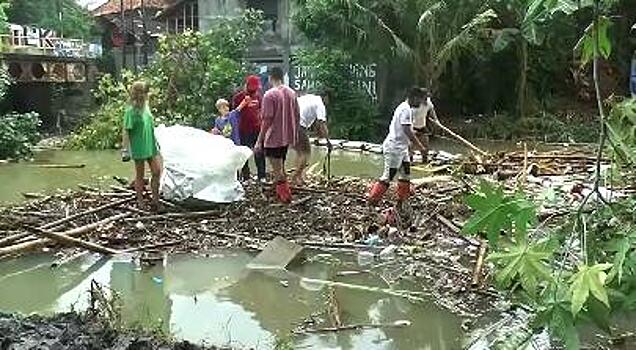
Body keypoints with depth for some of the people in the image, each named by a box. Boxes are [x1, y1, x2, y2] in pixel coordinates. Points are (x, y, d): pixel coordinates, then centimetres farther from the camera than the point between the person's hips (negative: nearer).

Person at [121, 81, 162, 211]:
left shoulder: (146, 108, 6)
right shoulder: (131, 111, -15)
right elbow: (125, 131, -15)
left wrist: (155, 143, 20)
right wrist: (125, 150, -18)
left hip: (150, 146, 7)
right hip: (138, 148, -7)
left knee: (157, 172, 5)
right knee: (140, 176, 5)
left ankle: (155, 199, 16)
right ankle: (141, 203, 17)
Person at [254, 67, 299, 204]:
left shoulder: (270, 95, -15)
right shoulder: (292, 93, 5)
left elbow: (267, 120, -18)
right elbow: (297, 116, 10)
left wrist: (259, 141, -12)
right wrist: (295, 134, 22)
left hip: (273, 138, -7)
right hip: (287, 137, 7)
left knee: (277, 170, 2)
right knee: (280, 167, 21)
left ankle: (285, 195, 4)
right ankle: (281, 192, 31)